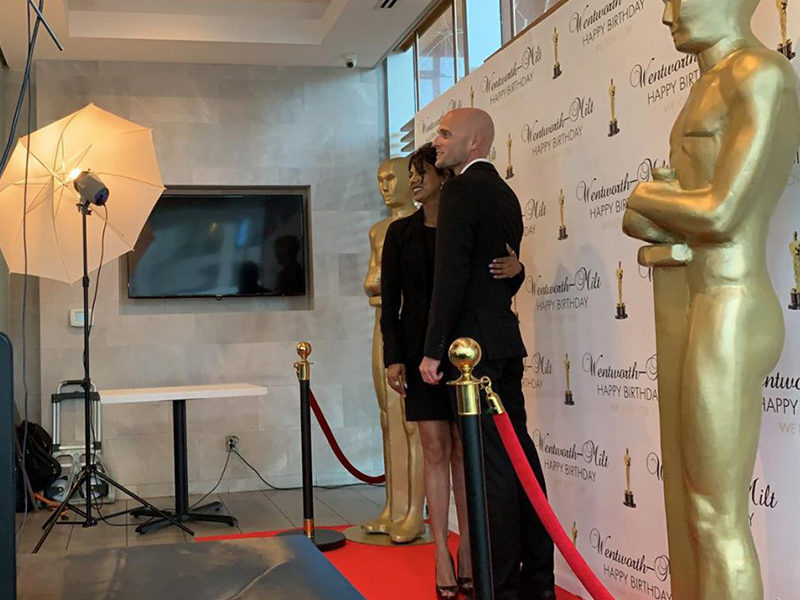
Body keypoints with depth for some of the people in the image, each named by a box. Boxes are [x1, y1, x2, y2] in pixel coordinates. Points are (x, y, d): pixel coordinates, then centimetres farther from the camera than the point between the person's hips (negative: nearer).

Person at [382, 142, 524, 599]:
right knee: (436, 450, 0)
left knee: (465, 449, 3)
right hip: (420, 350, 0)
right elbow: (390, 299, 4)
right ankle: (442, 556, 7)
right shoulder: (401, 233, 6)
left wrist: (516, 269, -17)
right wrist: (392, 356, -5)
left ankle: (468, 552, 12)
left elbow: (498, 283, 7)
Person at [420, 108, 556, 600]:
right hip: (505, 340, 9)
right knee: (518, 451, 10)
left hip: (472, 343, -9)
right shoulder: (506, 194, 18)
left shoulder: (461, 190, -9)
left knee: (492, 463, -6)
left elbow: (450, 275, -16)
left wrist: (434, 350, -14)